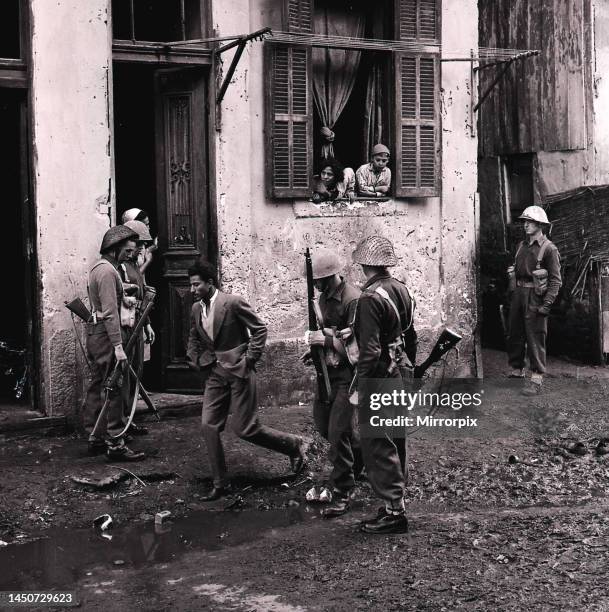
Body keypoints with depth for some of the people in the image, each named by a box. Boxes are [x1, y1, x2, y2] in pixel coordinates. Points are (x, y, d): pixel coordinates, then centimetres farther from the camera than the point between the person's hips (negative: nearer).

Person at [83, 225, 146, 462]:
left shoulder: (99, 267, 16)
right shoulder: (107, 271, -16)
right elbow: (110, 312, -22)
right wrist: (118, 347, -25)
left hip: (95, 333, 11)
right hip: (106, 334, -11)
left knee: (98, 387, 14)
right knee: (115, 389, -8)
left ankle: (95, 438, 20)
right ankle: (115, 444, -8)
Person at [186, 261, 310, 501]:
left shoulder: (233, 303, -13)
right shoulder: (196, 309, 8)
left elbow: (259, 328, -8)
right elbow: (193, 338, 24)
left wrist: (250, 359, -12)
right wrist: (196, 360, 8)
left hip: (238, 371, -6)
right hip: (214, 374, 7)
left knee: (244, 429, -6)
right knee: (209, 426, -2)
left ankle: (295, 446, 15)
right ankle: (220, 484, 8)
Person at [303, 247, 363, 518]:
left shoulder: (353, 300, -20)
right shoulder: (324, 297, 7)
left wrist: (327, 340, -30)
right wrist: (316, 346, 1)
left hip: (347, 374, -9)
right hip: (328, 370, 9)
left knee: (337, 431, -9)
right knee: (323, 422, 18)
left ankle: (342, 495, 1)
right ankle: (360, 454, 42)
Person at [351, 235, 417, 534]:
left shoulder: (371, 297, -19)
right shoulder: (402, 289, 7)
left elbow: (370, 349, -23)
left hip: (379, 379, -9)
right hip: (401, 376, 9)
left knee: (377, 446, -3)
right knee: (396, 442, 17)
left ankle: (394, 512, -1)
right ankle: (397, 501, 26)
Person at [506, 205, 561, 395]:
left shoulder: (549, 248, -8)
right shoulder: (521, 245, 13)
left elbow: (556, 279, -11)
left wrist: (547, 304, -19)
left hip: (535, 296, -7)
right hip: (518, 293, 7)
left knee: (535, 337, -6)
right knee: (514, 334, 12)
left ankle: (536, 379, -2)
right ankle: (516, 370, 27)